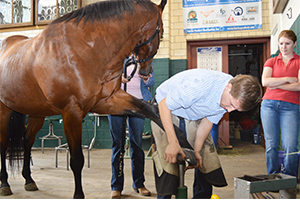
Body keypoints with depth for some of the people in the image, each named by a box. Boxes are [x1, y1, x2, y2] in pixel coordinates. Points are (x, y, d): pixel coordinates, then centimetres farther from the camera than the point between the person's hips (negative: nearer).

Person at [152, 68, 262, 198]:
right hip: (165, 110, -5)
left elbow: (209, 120, -8)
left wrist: (197, 150, -11)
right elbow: (164, 104, -31)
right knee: (166, 159, -12)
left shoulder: (236, 97, -20)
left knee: (204, 160, 1)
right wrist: (173, 142, -34)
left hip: (194, 116, 6)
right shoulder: (200, 84, -42)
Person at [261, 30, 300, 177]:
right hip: (269, 104, 2)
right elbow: (265, 82, -1)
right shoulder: (271, 62, 17)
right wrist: (288, 79, -4)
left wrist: (276, 85, -3)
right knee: (271, 144, -1)